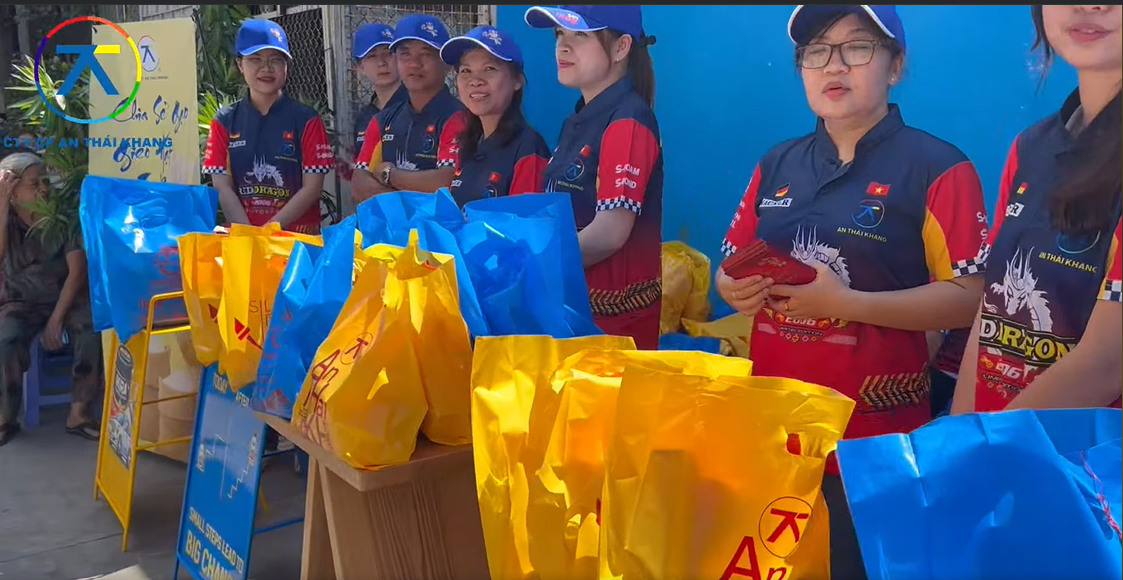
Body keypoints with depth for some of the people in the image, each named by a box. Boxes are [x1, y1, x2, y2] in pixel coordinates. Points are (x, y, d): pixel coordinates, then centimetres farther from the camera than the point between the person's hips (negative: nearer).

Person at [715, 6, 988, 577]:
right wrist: (736, 291, -10)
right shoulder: (776, 165, 10)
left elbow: (969, 297, -13)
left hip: (876, 436, -5)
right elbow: (731, 269, 14)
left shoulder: (937, 168, -7)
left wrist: (846, 303, -23)